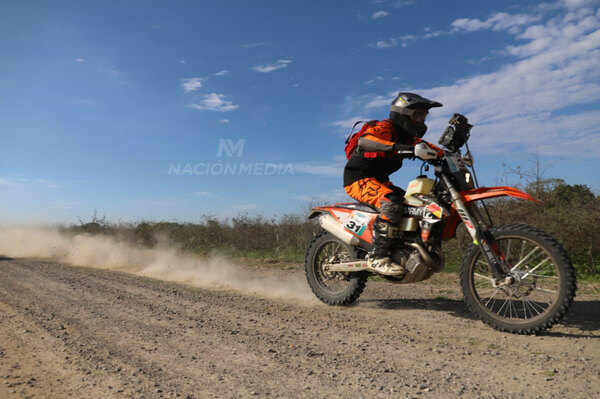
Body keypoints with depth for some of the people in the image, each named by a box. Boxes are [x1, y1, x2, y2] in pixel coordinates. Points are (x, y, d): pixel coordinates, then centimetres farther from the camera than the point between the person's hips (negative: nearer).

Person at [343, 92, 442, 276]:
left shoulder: (407, 137, 15)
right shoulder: (385, 128, -14)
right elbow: (364, 140, -34)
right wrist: (395, 147, -47)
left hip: (379, 181, 10)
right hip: (359, 179, -10)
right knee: (392, 203, -34)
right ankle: (377, 257, -32)